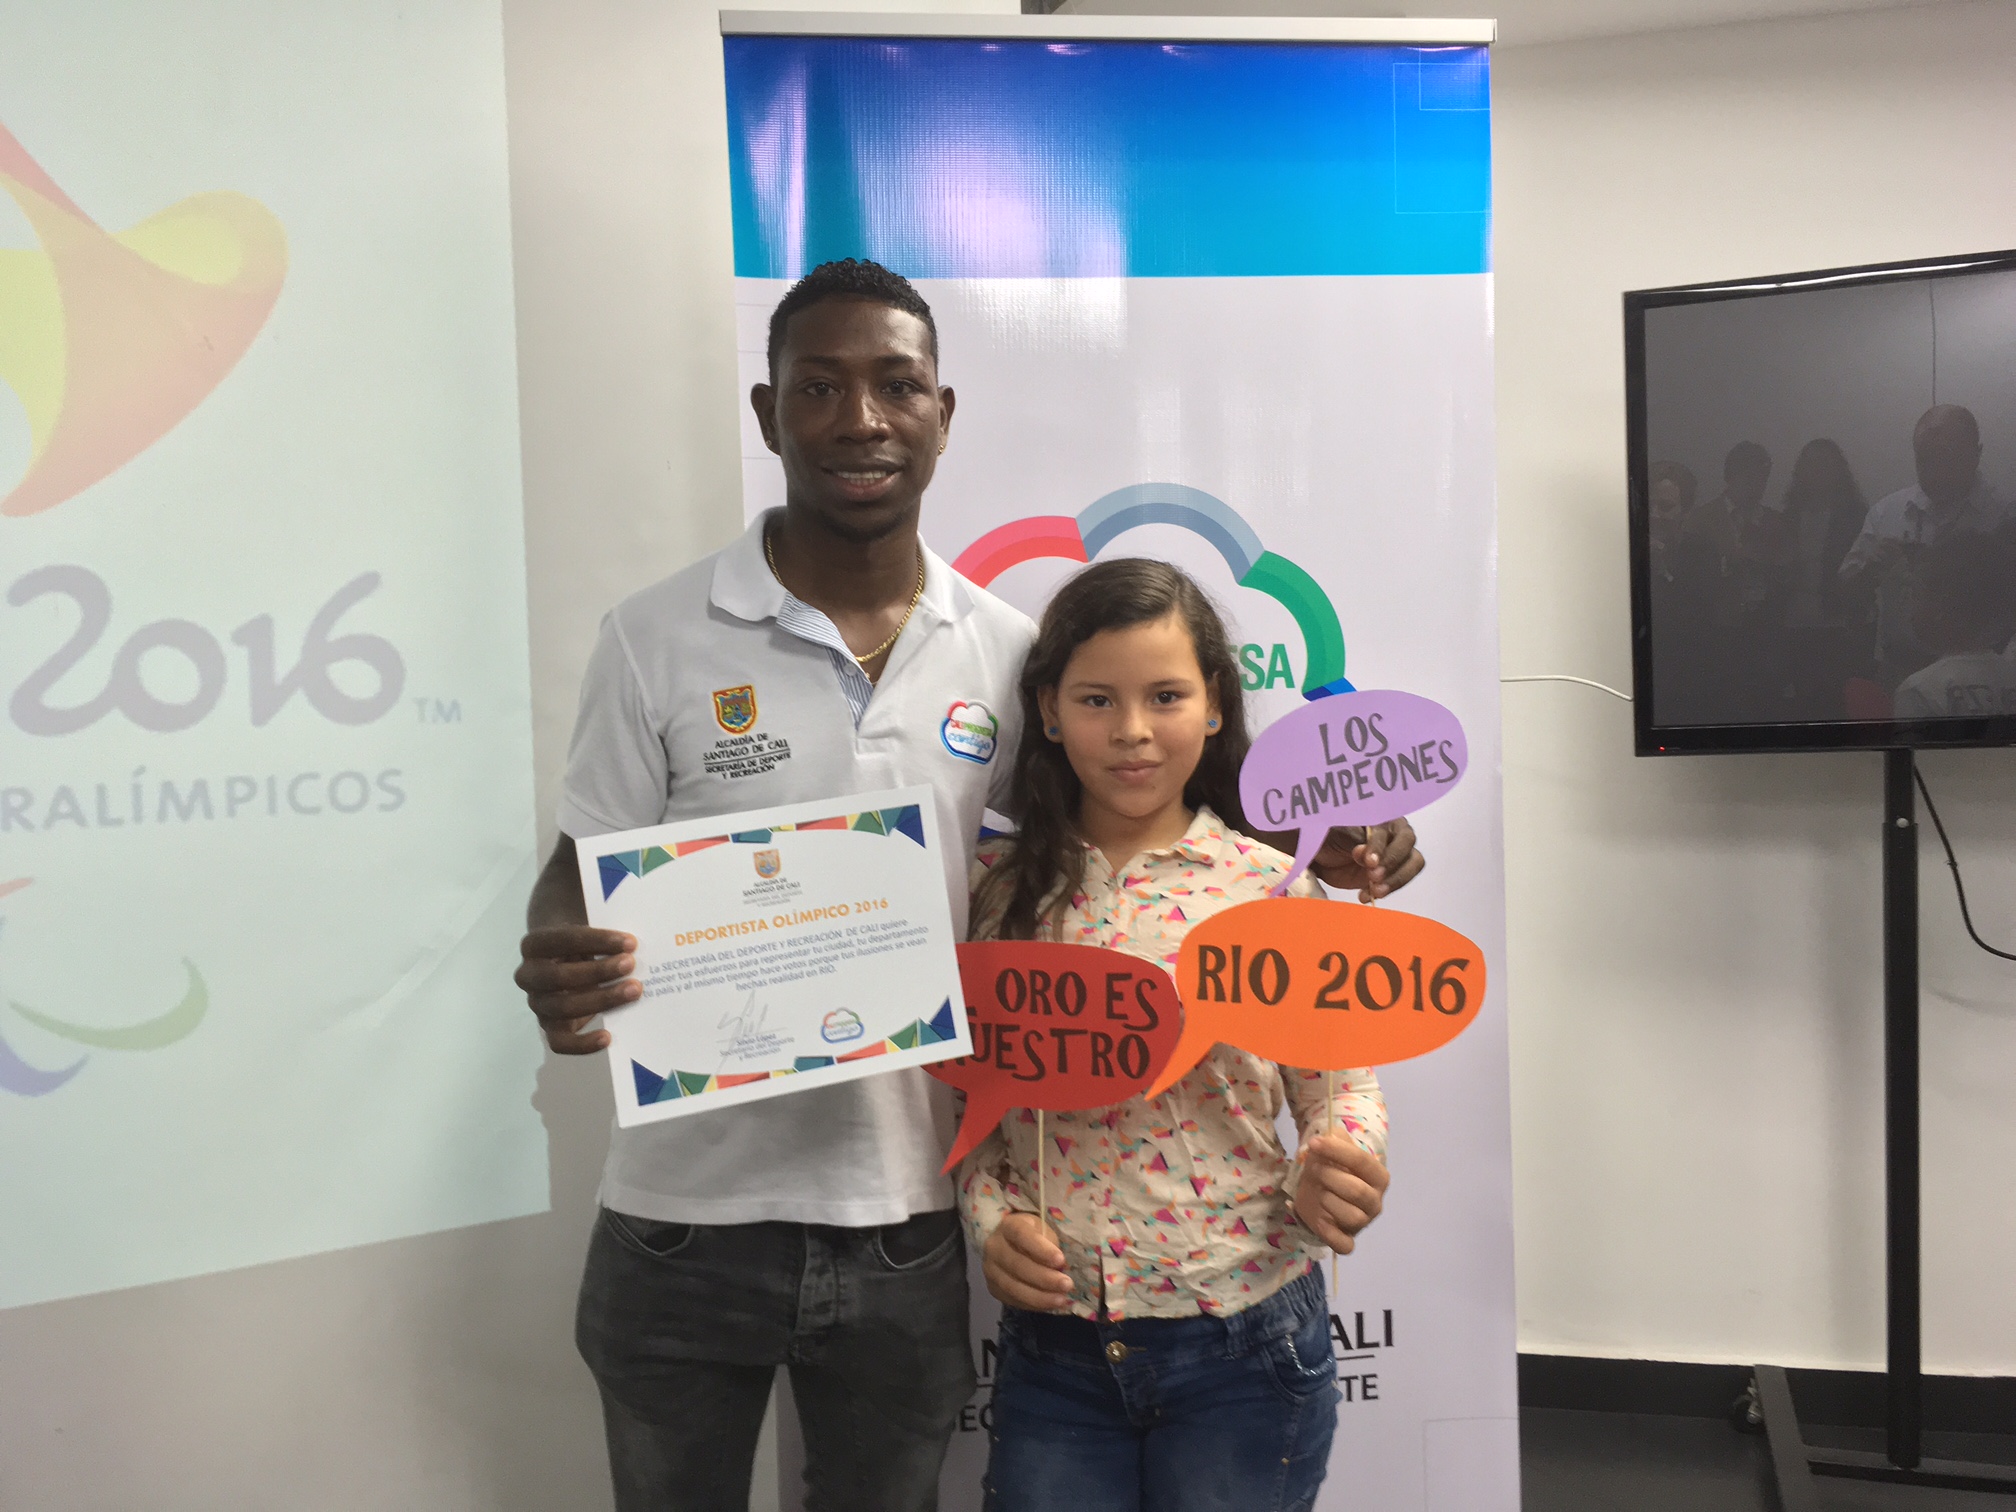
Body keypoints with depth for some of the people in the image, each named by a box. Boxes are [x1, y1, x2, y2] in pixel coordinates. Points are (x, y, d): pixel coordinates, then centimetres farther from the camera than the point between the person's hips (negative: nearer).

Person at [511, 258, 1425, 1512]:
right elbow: (585, 877, -3)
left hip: (907, 1227, 2)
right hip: (687, 1220, -1)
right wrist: (560, 972, -26)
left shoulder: (1012, 651, -2)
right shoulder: (655, 641, -7)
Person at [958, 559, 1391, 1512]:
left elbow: (1338, 1079, 0)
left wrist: (1331, 1175, -20)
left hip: (1241, 1340, -1)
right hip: (1052, 1342, 2)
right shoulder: (999, 890, 0)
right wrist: (993, 1219, -10)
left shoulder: (1273, 883, -6)